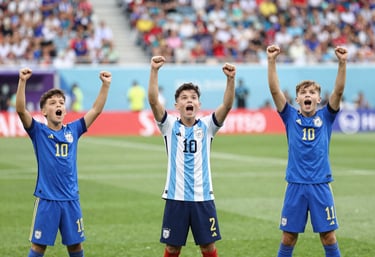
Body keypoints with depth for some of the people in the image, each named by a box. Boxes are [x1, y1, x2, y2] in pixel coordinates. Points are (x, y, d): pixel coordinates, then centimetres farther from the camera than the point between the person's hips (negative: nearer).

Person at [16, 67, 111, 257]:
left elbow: (96, 110, 5)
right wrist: (22, 81, -28)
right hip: (46, 199, -3)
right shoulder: (38, 131, -3)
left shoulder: (73, 130, 6)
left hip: (71, 199, 3)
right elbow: (20, 109, -17)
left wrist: (105, 85, -4)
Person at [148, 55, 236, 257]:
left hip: (203, 197, 1)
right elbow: (153, 101, -13)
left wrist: (230, 79, -27)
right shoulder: (170, 126, 1)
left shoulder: (207, 126, 3)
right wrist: (154, 71, -25)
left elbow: (227, 105, -12)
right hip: (176, 197, 0)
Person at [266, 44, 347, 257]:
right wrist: (272, 60, -15)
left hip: (321, 186, 0)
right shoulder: (291, 117, 4)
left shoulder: (326, 117, 4)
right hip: (296, 185, 0)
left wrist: (342, 63, -20)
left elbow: (339, 91, -8)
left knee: (328, 235, 2)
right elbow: (275, 90, -5)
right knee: (289, 237, 4)